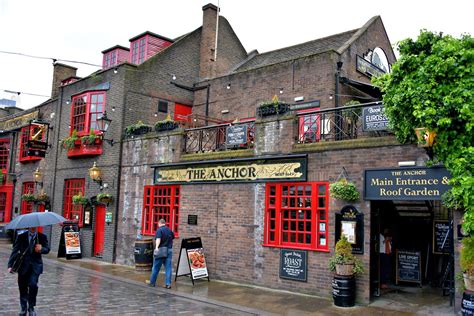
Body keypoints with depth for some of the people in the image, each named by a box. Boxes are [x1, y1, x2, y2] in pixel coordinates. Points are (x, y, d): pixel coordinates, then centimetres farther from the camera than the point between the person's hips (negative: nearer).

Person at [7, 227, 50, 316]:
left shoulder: (42, 237, 2)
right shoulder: (21, 237, 1)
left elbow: (47, 249, 2)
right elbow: (15, 251, -2)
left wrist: (41, 249, -23)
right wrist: (10, 265, -11)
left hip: (36, 265, -1)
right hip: (23, 265, 1)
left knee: (33, 284, -17)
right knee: (23, 288, 7)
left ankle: (31, 307, 3)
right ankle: (23, 308, 29)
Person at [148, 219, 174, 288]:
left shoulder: (159, 230, -7)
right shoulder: (170, 230, 11)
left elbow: (158, 239, -23)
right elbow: (173, 237, 24)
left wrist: (156, 247, -36)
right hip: (169, 250, 4)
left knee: (156, 267, 8)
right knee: (168, 268, 3)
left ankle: (152, 282, 21)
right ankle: (168, 283, 0)